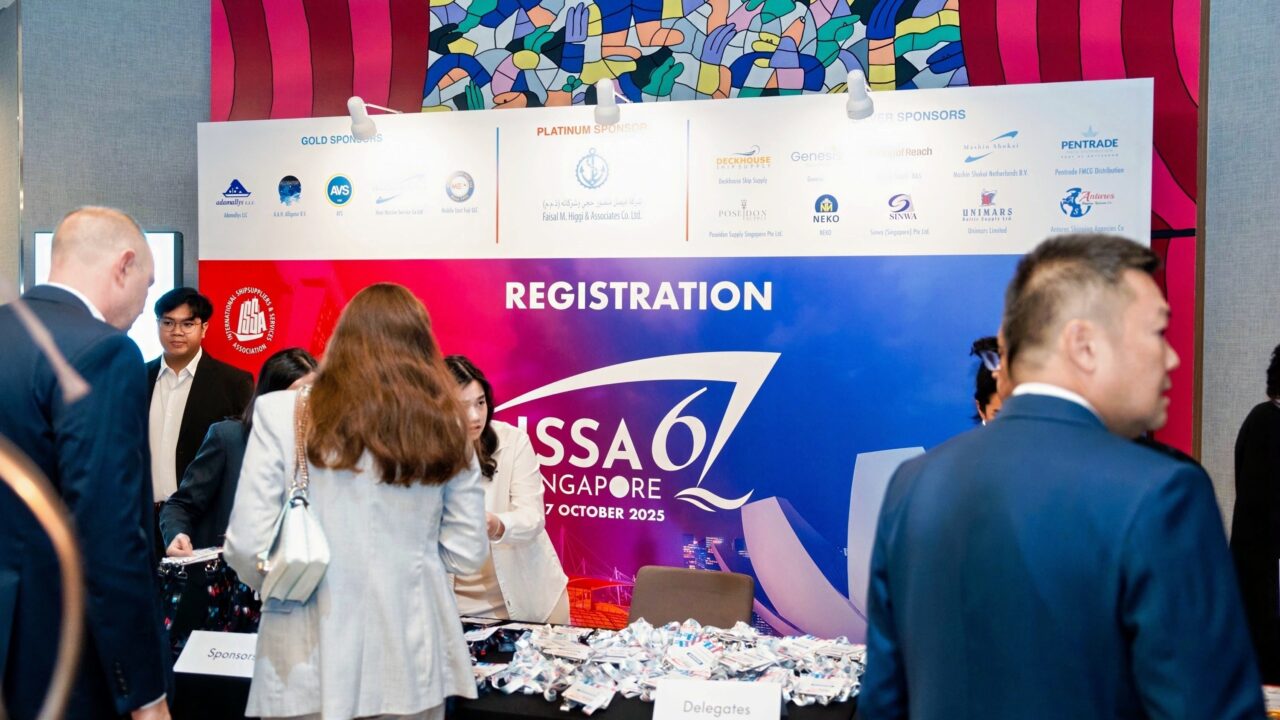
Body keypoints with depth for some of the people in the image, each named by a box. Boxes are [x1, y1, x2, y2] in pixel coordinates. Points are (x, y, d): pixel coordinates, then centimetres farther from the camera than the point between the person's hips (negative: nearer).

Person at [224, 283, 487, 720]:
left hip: (313, 660, -2)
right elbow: (466, 553, 2)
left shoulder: (282, 413, -8)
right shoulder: (444, 426, -1)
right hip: (412, 659, 2)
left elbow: (249, 547, -10)